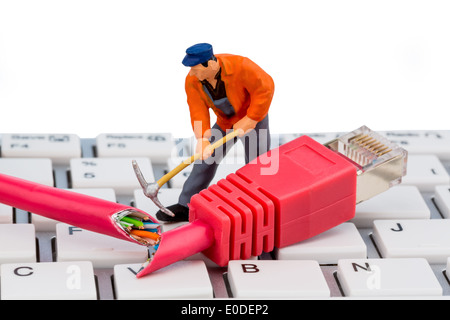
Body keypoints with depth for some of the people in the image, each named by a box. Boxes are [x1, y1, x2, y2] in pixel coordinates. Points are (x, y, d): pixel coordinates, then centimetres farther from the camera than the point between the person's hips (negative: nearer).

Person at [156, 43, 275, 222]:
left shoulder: (239, 66, -33)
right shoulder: (192, 82, -19)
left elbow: (265, 88, -28)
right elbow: (198, 113, -24)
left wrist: (249, 120, -27)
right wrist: (202, 140, -39)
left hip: (254, 118, -4)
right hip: (226, 122, 4)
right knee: (204, 161, 2)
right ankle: (185, 208, 11)